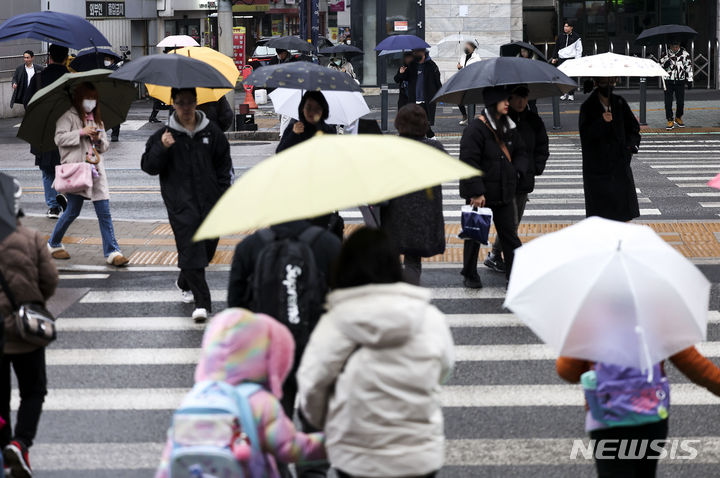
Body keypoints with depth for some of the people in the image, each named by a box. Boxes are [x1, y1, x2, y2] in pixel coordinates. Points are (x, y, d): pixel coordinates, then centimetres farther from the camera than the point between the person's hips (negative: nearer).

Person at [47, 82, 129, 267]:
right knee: (73, 210, -1)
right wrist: (81, 132, -16)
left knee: (104, 212, -3)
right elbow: (59, 138, -10)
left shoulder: (96, 119, 18)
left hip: (95, 168, 5)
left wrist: (99, 139, -3)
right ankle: (54, 244, 20)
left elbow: (105, 146, 20)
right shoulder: (68, 117, 1)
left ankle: (112, 252, -5)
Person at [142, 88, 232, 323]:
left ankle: (185, 283, 40)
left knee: (207, 247, 12)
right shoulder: (164, 135, 2)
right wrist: (162, 149, -17)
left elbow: (224, 166, 14)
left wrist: (223, 196, 6)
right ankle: (202, 302, -15)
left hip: (209, 203, 3)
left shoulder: (212, 133, 7)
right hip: (181, 205, -3)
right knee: (190, 249, -12)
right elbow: (148, 166, 1)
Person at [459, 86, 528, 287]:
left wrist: (517, 171, 0)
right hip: (480, 195, -6)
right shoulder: (476, 128, -14)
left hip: (504, 193, 6)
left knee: (509, 233, 5)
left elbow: (520, 153, 21)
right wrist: (476, 192, -20)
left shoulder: (509, 127, 9)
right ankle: (470, 275, 21)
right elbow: (468, 162, -17)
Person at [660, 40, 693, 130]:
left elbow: (689, 67, 6)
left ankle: (678, 118, 25)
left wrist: (689, 80, 4)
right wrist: (665, 64, -17)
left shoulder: (684, 54, 0)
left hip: (680, 82, 0)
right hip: (668, 81, 0)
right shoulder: (666, 54, 1)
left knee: (680, 102, 2)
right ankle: (670, 121, 3)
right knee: (668, 102, -5)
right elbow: (660, 66, 6)